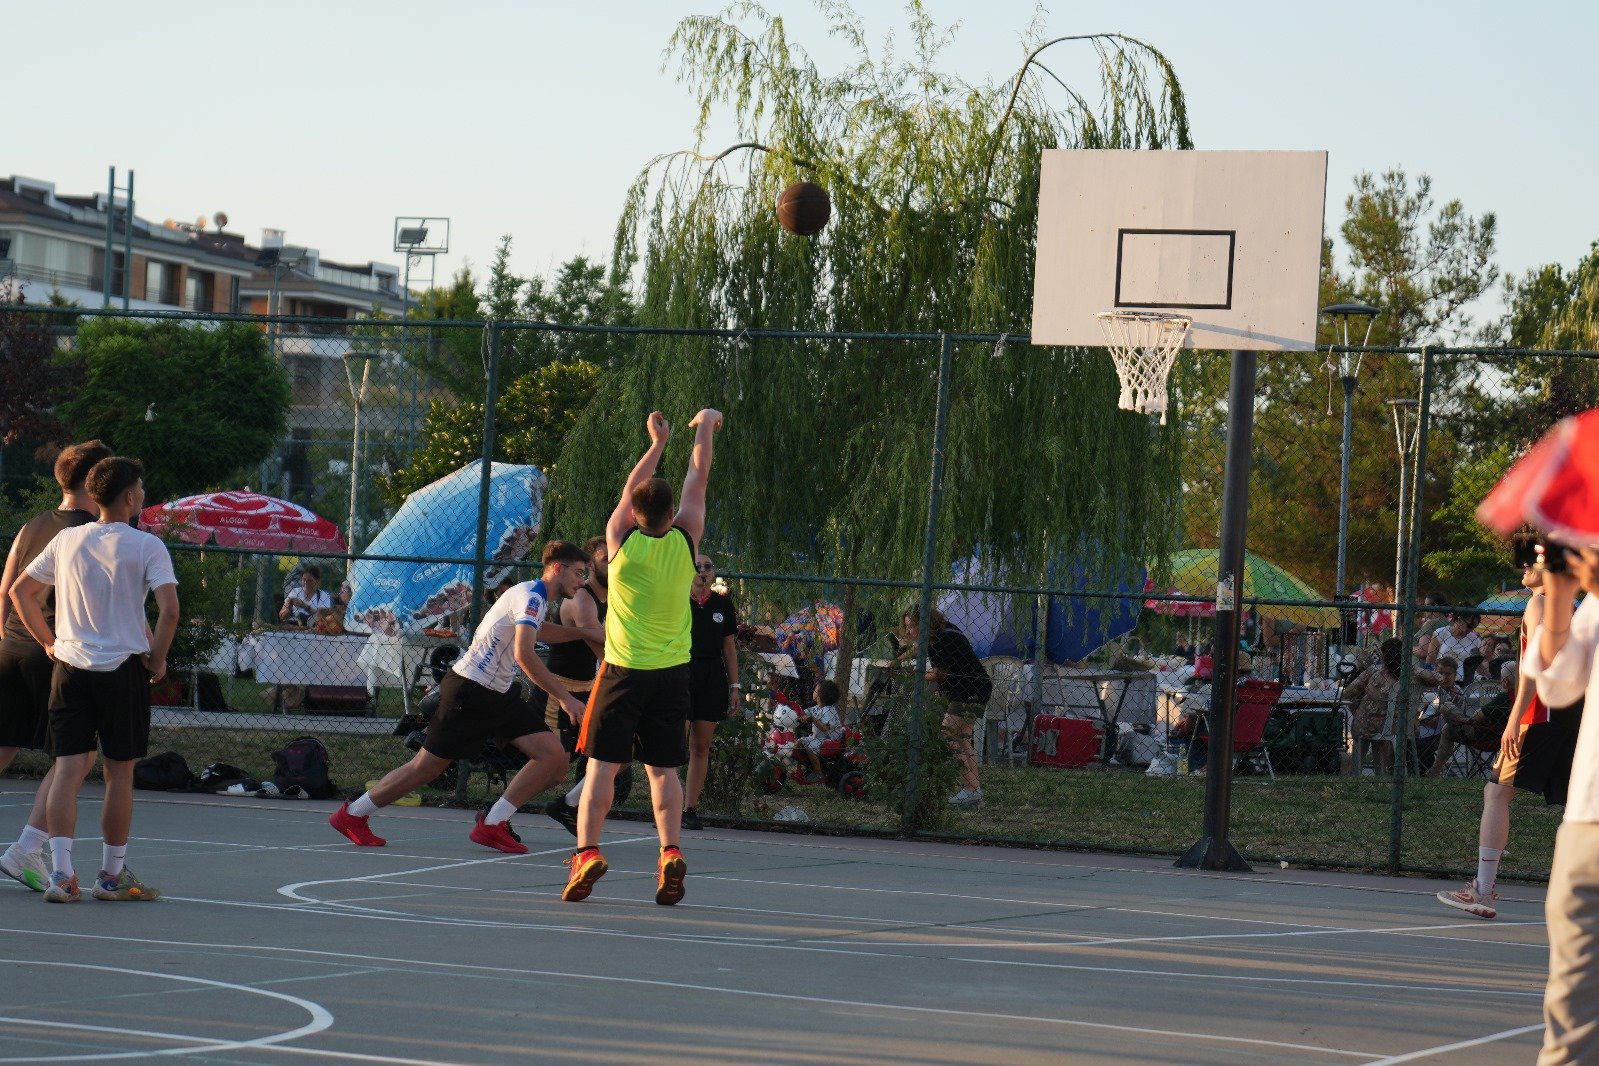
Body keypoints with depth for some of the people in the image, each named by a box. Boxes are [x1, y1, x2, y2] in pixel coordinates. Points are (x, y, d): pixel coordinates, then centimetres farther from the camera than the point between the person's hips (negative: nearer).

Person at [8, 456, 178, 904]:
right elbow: (169, 609, -17)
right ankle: (112, 875, 14)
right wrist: (158, 660, -4)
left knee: (68, 769, 0)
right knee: (119, 773, 7)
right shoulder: (147, 547, -6)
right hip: (124, 668, -3)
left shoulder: (67, 540, 7)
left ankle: (61, 872, -12)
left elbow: (19, 591, 13)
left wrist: (50, 642, 17)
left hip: (70, 666, 3)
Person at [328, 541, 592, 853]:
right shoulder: (530, 596, -18)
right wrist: (564, 698, -29)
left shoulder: (537, 597, 12)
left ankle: (492, 824, -4)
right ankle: (352, 814, 18)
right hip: (470, 692, -9)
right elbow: (524, 655, -30)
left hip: (500, 694, 9)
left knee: (553, 757, -7)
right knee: (425, 767, -1)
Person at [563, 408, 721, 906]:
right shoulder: (684, 540, -3)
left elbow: (631, 489, 12)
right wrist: (705, 429, 23)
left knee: (603, 763, -2)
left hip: (622, 670, -2)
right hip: (671, 673, 2)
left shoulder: (621, 538, -6)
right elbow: (698, 478, 10)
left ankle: (587, 852, -14)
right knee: (663, 767, 7)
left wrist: (658, 443, 26)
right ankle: (670, 854, -7)